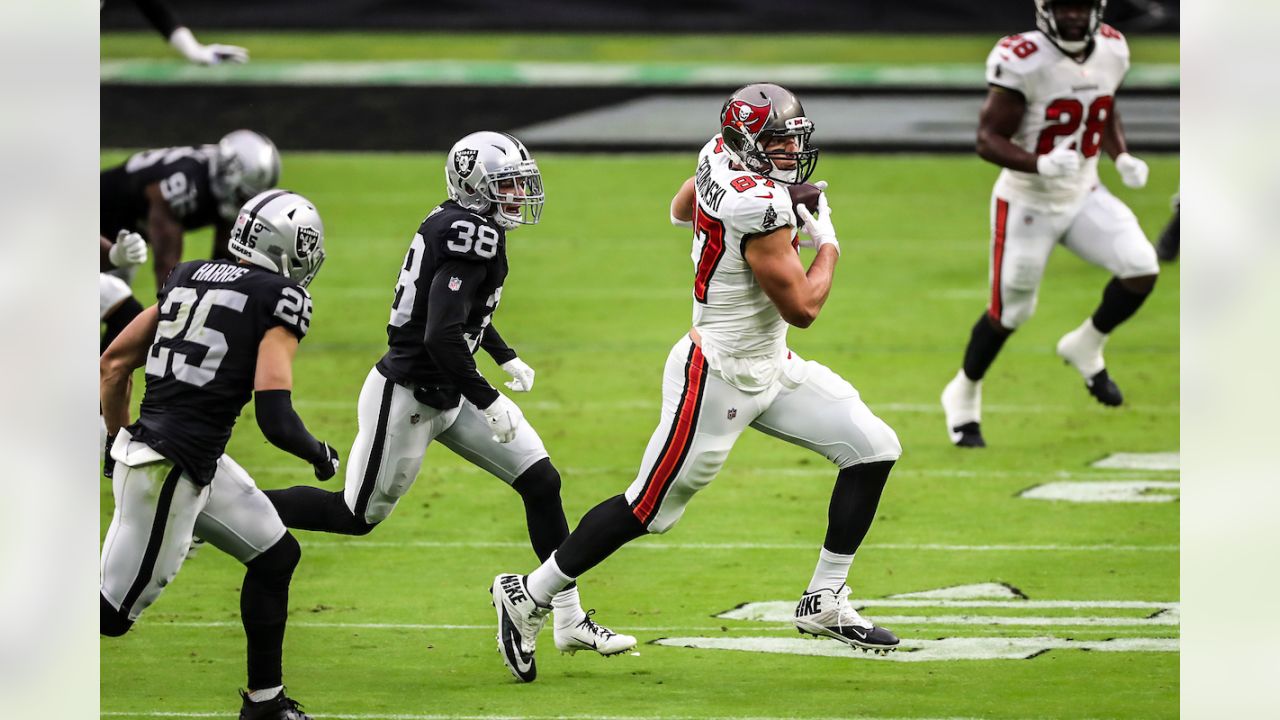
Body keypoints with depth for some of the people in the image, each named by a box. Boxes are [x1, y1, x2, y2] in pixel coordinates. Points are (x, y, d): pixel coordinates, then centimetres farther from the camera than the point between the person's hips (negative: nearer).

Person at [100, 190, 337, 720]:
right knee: (113, 611, -1)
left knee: (275, 556, 20)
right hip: (171, 469, -9)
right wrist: (321, 456, 3)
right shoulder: (280, 299, -10)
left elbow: (113, 364, 14)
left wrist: (120, 439, 28)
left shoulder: (190, 277, 12)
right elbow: (274, 417, -17)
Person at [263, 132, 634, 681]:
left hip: (448, 392, 10)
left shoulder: (457, 225, 6)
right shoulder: (470, 235, -23)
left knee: (540, 481, 5)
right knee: (356, 516, 3)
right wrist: (488, 403, -23)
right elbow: (441, 335, -30)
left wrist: (506, 358, 28)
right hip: (409, 396, -10)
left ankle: (570, 621, 10)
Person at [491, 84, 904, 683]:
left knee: (874, 450, 5)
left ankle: (825, 603, 11)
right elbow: (802, 307, -23)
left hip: (769, 368, 10)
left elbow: (681, 210, 22)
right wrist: (827, 245, -4)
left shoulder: (720, 155, 0)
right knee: (647, 508, 1)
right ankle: (528, 596, 17)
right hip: (719, 378, -10)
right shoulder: (759, 206, -28)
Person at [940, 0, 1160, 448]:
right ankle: (963, 395, 32)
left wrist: (1122, 157, -3)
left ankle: (1085, 348, 14)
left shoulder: (1112, 51, -4)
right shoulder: (1021, 61, -24)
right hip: (1027, 204, -5)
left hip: (1083, 196, 5)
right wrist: (1040, 164, -39)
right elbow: (988, 139, -22)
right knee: (1010, 312, 6)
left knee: (1141, 269, -13)